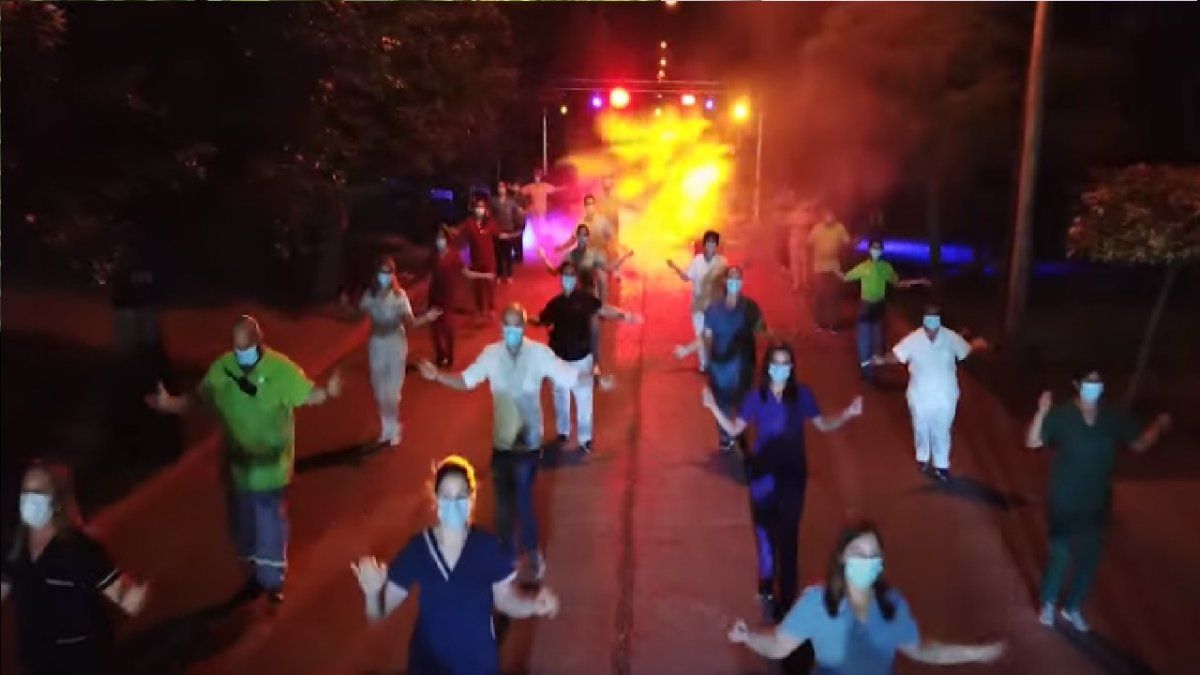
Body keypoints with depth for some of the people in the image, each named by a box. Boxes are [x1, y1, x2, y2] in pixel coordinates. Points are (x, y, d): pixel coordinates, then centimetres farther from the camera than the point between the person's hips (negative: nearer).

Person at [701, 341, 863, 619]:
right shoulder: (756, 397, -7)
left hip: (793, 473, 0)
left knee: (788, 535, 6)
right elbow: (734, 429, -3)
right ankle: (767, 591, 28)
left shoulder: (802, 394, -6)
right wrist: (714, 408, -15)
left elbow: (823, 425, 3)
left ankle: (786, 597, 18)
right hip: (763, 473, 0)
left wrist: (847, 414, -12)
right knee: (766, 533, 9)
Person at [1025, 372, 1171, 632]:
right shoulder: (1061, 415, -15)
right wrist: (1042, 413, -35)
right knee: (1060, 555, 7)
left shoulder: (1114, 417, -4)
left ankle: (1073, 607, 37)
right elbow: (1033, 442, -20)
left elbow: (1139, 443, 5)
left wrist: (1159, 427, -14)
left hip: (1097, 505, 4)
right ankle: (1048, 603, 34)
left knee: (1089, 560, 14)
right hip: (1065, 504, -4)